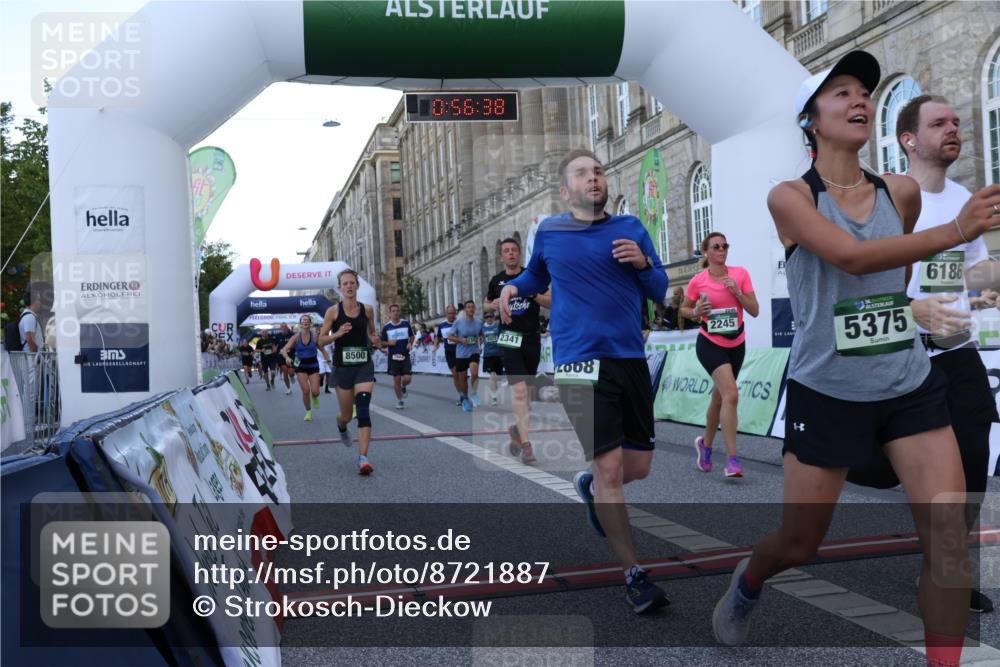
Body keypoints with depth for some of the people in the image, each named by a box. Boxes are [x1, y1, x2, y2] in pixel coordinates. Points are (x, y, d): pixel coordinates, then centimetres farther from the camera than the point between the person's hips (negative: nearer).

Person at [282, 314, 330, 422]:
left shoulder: (314, 336, -6)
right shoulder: (296, 337, -7)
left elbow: (323, 350, 0)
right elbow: (284, 350, -13)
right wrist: (287, 357, -33)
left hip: (313, 365, 0)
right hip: (301, 366, 0)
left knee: (315, 392, -11)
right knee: (305, 391, -11)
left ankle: (315, 398, 29)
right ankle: (308, 412, 12)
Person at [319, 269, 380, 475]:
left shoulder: (367, 309, 2)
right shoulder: (333, 311, -4)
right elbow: (321, 340, -1)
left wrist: (374, 339, -4)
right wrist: (337, 334, -19)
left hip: (364, 366, 0)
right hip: (343, 367, 0)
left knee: (363, 409, -17)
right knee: (346, 415, 12)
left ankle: (363, 459, -18)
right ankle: (341, 427, 52)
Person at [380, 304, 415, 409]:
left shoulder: (406, 324, 1)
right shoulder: (386, 327, -1)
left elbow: (411, 336, 15)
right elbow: (382, 343, 5)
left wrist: (410, 344, -4)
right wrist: (388, 343, -16)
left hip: (405, 356, 0)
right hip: (393, 357, 0)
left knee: (407, 379, -9)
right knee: (397, 379, 3)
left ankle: (403, 387, 27)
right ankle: (399, 400, 21)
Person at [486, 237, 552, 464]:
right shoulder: (497, 281, 6)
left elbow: (551, 303, 2)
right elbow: (487, 303, 23)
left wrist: (533, 294, -16)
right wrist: (493, 305, -1)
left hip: (532, 337, 1)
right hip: (510, 338, -1)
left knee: (524, 390, 12)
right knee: (519, 389, -15)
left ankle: (517, 427, 37)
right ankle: (526, 444, -16)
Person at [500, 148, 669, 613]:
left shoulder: (631, 229, 8)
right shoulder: (548, 233, 6)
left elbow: (660, 292, 10)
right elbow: (537, 275, 25)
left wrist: (643, 263, -9)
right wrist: (514, 287, 5)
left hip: (631, 360, 3)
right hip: (581, 363, -3)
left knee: (639, 466, 10)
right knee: (610, 467, -10)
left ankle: (590, 487, 45)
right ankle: (633, 575, 6)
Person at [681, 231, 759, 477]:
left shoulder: (740, 274, -3)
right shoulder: (697, 281, -8)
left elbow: (754, 311, -4)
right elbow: (683, 310, 7)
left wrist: (737, 291, -18)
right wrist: (696, 312, -15)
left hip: (737, 345, 4)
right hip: (710, 344, -4)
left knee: (719, 398, 16)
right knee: (731, 394, -21)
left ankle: (705, 444, 39)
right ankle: (732, 459, -18)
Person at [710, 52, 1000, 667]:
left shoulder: (902, 193, 3)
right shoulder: (790, 196, -10)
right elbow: (850, 255, -28)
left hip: (912, 386, 4)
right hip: (827, 393, -3)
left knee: (950, 535, -7)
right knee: (798, 547, 10)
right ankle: (748, 582, 44)